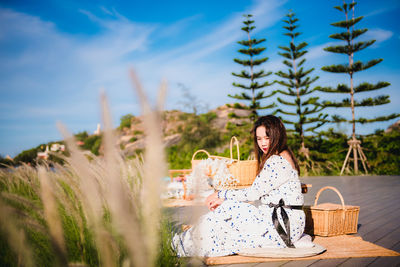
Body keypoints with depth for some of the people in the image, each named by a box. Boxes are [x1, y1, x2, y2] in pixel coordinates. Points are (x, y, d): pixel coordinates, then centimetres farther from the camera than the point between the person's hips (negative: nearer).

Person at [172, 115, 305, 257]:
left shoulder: (277, 161, -17)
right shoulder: (281, 157, 14)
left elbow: (254, 192, -15)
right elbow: (259, 192, 11)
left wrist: (220, 195, -3)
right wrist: (224, 200, 5)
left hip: (283, 224, -9)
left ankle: (187, 247, 7)